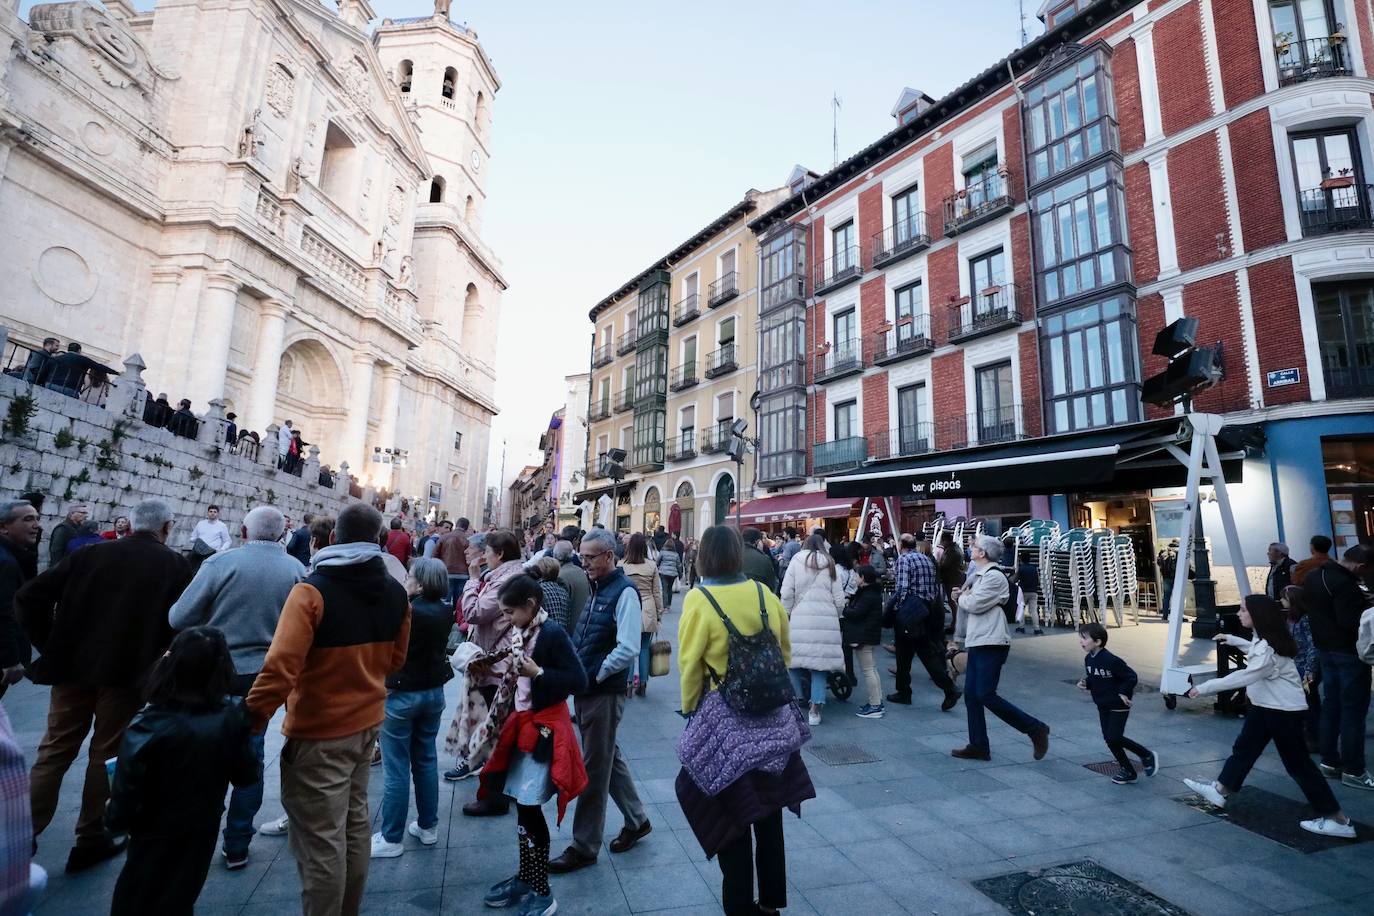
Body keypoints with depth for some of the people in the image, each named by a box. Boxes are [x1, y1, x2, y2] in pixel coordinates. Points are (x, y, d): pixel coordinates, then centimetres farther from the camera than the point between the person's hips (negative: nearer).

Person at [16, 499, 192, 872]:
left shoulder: (91, 553, 4)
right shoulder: (175, 565, -4)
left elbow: (29, 596, 0)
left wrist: (50, 647, 7)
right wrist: (151, 657, 10)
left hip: (73, 667, 3)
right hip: (128, 672, -2)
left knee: (55, 750, 17)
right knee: (107, 754, 11)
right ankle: (91, 839, 22)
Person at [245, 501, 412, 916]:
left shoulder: (312, 590, -19)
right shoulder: (396, 592, -1)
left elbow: (281, 667, -25)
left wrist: (253, 717, -14)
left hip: (318, 732, -6)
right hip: (368, 722, 7)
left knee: (320, 840, 6)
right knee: (355, 825, 21)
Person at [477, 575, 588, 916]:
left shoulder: (553, 634, -19)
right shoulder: (519, 633, 5)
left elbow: (578, 680, -20)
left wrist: (537, 673, -23)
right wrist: (511, 676, -2)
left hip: (545, 727, -8)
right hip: (523, 723, 8)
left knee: (530, 808, -1)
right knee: (520, 804, 15)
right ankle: (525, 878, 34)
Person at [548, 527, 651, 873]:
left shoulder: (624, 592, -18)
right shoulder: (597, 589, 9)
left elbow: (628, 649, -25)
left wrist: (593, 676, -19)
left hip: (604, 693, -9)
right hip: (586, 690, 9)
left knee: (594, 769, 5)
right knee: (609, 756, 20)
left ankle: (584, 847, 21)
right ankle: (636, 820, 38)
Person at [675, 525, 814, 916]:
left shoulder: (699, 599, -16)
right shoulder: (764, 594, -4)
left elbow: (690, 665, -13)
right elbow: (785, 652, 6)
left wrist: (688, 707, 4)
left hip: (723, 717, -4)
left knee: (730, 811, 13)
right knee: (768, 807, 21)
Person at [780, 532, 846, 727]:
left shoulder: (797, 560, 4)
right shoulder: (830, 565, 11)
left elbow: (787, 593, -1)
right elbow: (839, 600, 9)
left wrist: (786, 615, 8)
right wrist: (835, 616, 24)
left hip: (800, 619, -2)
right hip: (825, 620, 2)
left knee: (794, 658, 7)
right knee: (819, 661, 5)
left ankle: (796, 700, 13)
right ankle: (815, 709, 6)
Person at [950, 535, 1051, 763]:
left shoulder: (994, 576, -14)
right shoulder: (978, 576, 17)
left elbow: (975, 604, -21)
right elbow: (969, 603, 20)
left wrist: (961, 597, -2)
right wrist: (963, 596, 0)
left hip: (991, 644, -10)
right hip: (977, 642, 10)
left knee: (985, 695, -9)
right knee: (971, 695, 9)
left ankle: (1035, 728, 6)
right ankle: (978, 746, 17)